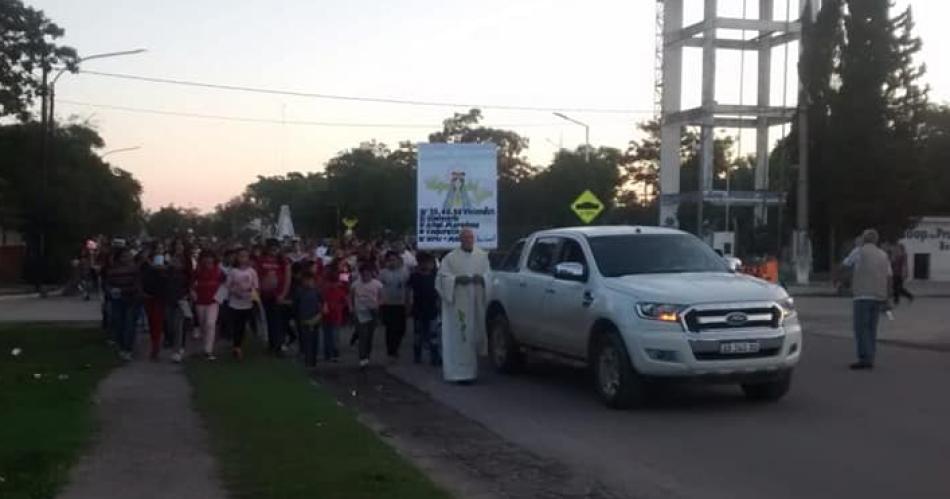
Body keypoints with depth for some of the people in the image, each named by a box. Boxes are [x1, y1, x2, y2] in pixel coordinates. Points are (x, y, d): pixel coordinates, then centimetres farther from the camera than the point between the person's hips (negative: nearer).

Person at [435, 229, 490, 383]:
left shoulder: (482, 256, 11)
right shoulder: (450, 258, 0)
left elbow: (488, 274, 11)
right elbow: (443, 277, -2)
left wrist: (481, 278, -10)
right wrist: (457, 279, -18)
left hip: (476, 301, 4)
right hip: (458, 302, -4)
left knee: (475, 334, 7)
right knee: (460, 335, -8)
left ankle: (472, 369, 20)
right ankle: (460, 371, -7)